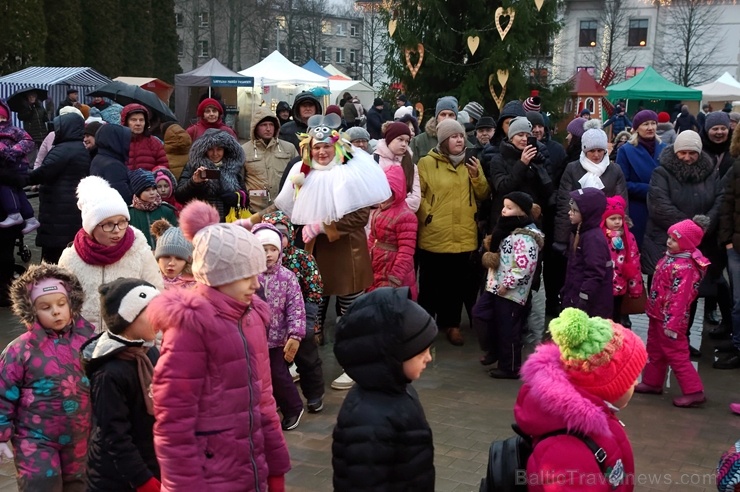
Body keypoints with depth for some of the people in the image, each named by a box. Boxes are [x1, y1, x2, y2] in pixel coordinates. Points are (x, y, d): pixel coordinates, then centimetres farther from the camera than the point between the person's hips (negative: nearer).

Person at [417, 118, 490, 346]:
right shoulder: (427, 163, -5)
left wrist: (477, 176, -8)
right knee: (430, 283, 8)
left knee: (456, 283, 11)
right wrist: (427, 215, -14)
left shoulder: (471, 163, 9)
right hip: (434, 236, -4)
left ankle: (451, 323, 23)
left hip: (463, 236, 4)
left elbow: (483, 195, 8)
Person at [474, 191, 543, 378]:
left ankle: (510, 368, 13)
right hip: (495, 286, 10)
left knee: (507, 329, 0)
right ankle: (494, 349, 29)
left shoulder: (524, 237, -21)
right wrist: (491, 253, 8)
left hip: (511, 292, -10)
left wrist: (507, 285, -22)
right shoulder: (508, 229, 12)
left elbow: (524, 267, -28)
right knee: (480, 314, 13)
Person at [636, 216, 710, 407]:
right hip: (658, 315, 10)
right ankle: (652, 383, 35)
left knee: (676, 355, -2)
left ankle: (694, 391, 5)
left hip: (669, 318, -10)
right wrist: (652, 308, 20)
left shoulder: (684, 267, -26)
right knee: (654, 350, 21)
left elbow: (680, 298, -28)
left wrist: (672, 324, -27)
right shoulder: (671, 257, 5)